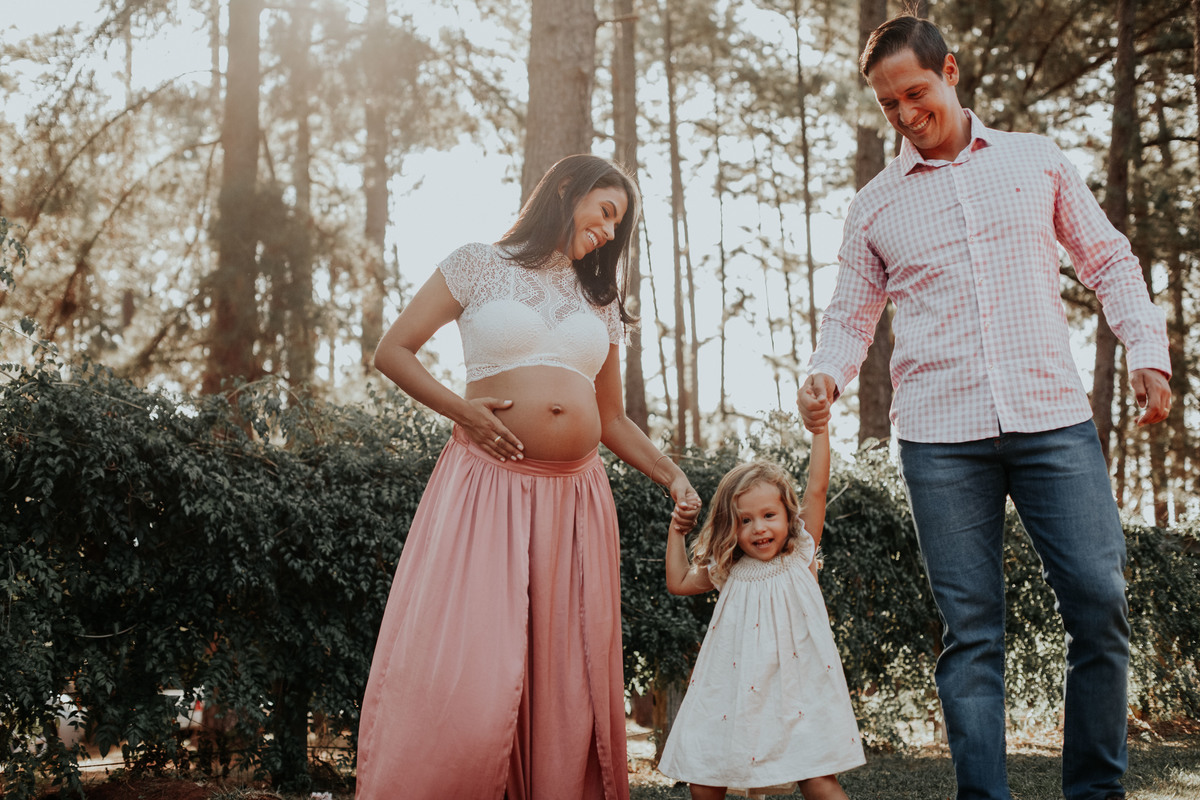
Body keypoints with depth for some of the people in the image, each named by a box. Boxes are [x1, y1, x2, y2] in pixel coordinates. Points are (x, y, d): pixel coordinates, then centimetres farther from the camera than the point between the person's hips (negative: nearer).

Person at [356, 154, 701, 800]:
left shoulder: (601, 300, 20)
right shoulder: (479, 266, 6)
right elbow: (392, 352, 4)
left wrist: (671, 476, 10)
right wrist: (461, 410, -10)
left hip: (574, 497, 5)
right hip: (488, 481, -5)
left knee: (566, 685, 2)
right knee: (464, 676, -13)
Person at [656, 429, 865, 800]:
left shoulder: (801, 555, 0)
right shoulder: (728, 572, 7)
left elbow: (817, 488, -8)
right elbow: (678, 582, 22)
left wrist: (819, 428, -12)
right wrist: (676, 532, 16)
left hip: (797, 691, -3)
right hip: (735, 695, 3)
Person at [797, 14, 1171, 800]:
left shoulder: (1037, 160, 12)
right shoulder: (875, 204, 13)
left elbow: (1109, 260, 15)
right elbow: (851, 313, 15)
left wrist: (1148, 350, 2)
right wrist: (827, 373, -6)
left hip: (1053, 418, 0)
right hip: (940, 437, 0)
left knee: (1100, 601, -5)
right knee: (971, 626, 0)